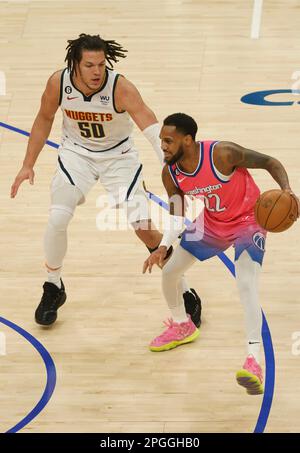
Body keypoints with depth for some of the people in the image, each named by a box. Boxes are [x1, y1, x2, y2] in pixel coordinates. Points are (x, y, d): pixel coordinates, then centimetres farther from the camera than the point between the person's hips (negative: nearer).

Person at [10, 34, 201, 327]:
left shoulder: (121, 88, -31)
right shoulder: (58, 83, -20)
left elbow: (152, 129, -41)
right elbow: (44, 120, 0)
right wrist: (28, 165, 1)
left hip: (118, 156, -2)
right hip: (76, 153, 2)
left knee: (144, 228, -7)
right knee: (57, 220, -14)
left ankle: (184, 292, 12)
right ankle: (53, 289, 12)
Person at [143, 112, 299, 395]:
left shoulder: (222, 154, -32)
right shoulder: (170, 173, -14)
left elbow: (270, 162, -22)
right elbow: (177, 215, 1)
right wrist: (163, 247, -12)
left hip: (248, 221, -6)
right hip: (212, 223, 6)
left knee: (247, 286, -26)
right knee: (169, 271, 9)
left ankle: (254, 362, -34)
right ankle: (182, 326, 38)